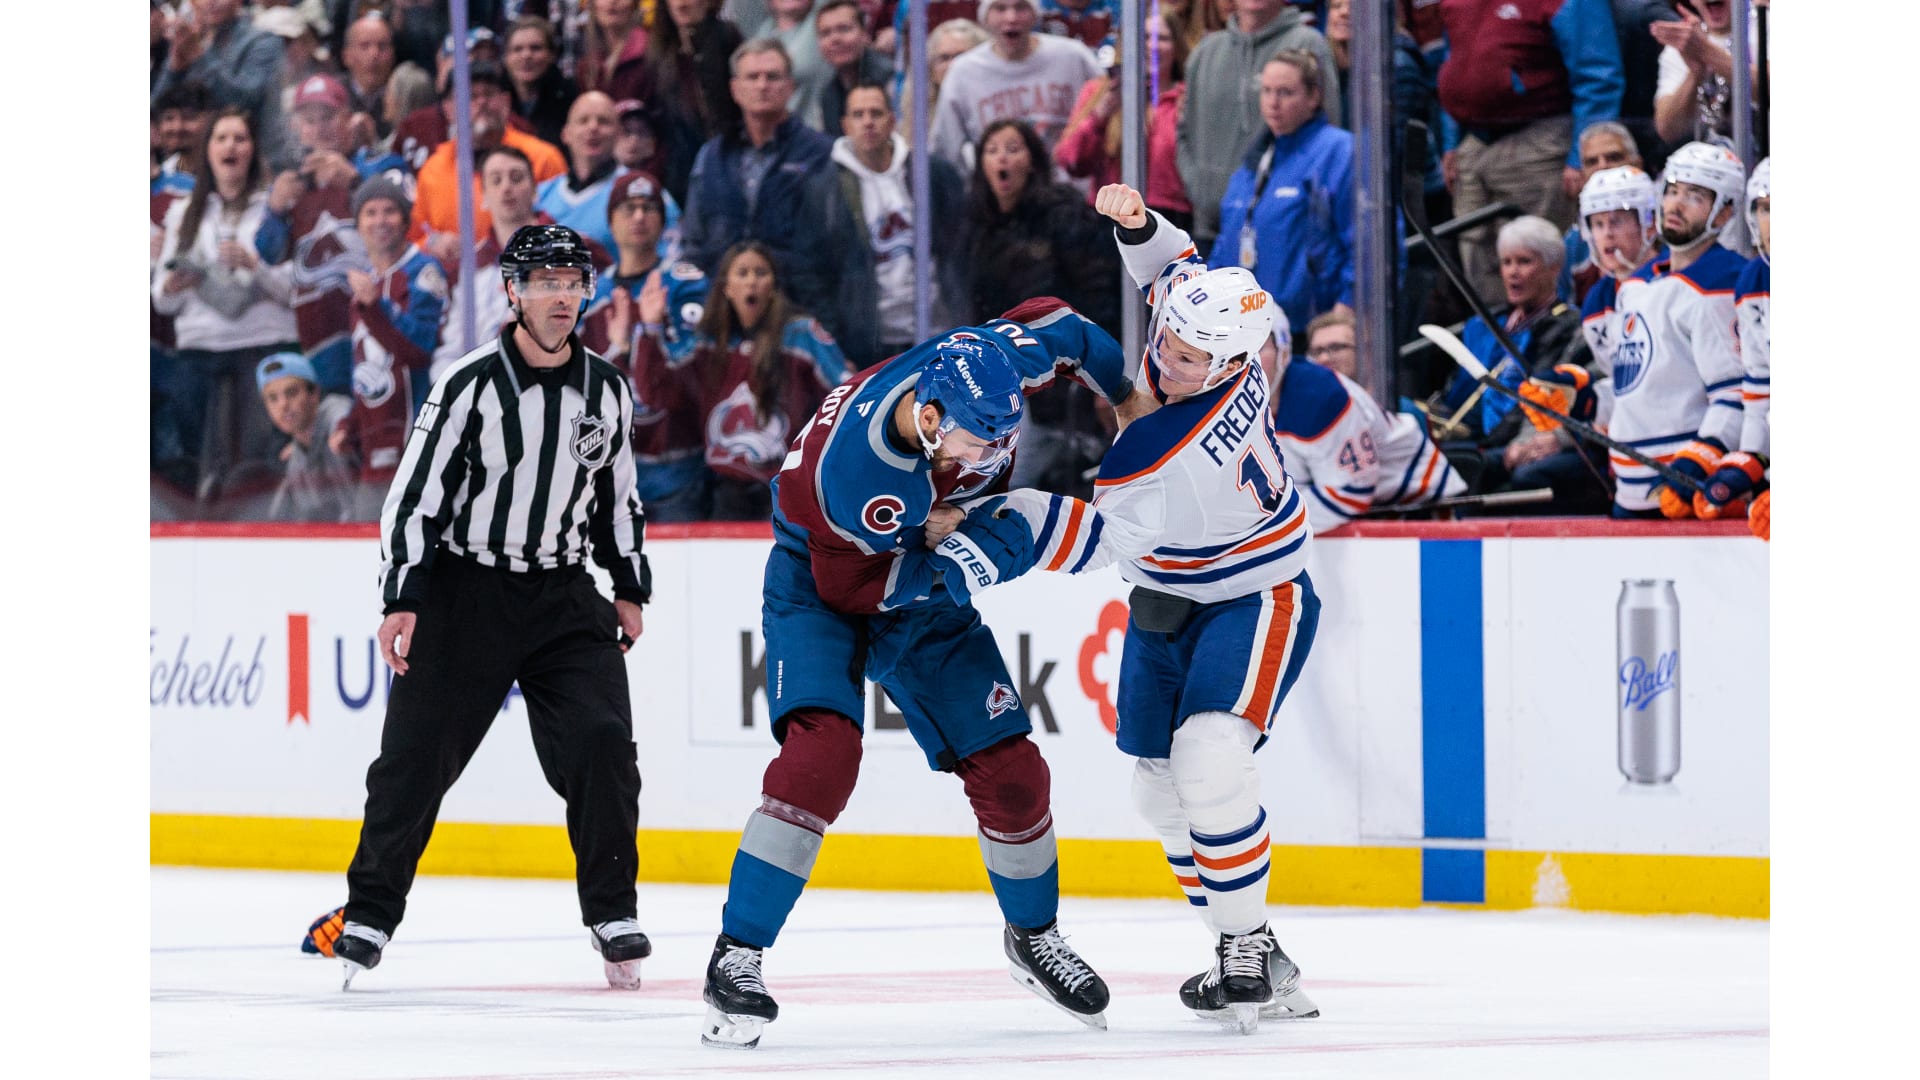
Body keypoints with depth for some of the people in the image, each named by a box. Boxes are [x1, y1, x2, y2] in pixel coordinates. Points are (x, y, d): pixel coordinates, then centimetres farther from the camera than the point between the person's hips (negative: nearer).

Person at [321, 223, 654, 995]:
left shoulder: (606, 390, 4)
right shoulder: (471, 384, -12)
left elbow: (618, 493, 18)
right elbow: (416, 492, -11)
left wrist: (630, 589, 16)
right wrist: (402, 600, -16)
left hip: (563, 597, 3)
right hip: (464, 591, -3)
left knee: (601, 743, -11)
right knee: (416, 756, -1)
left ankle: (612, 914, 1)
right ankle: (369, 913, 13)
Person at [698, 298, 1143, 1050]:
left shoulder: (986, 364, -25)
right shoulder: (845, 466, -39)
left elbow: (1058, 327, -2)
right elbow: (853, 588, -27)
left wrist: (1126, 397, 8)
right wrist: (958, 543, -27)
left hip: (927, 586, 6)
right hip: (820, 586, -5)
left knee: (1009, 768, 2)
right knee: (823, 751, -29)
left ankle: (1034, 935, 29)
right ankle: (736, 957, -22)